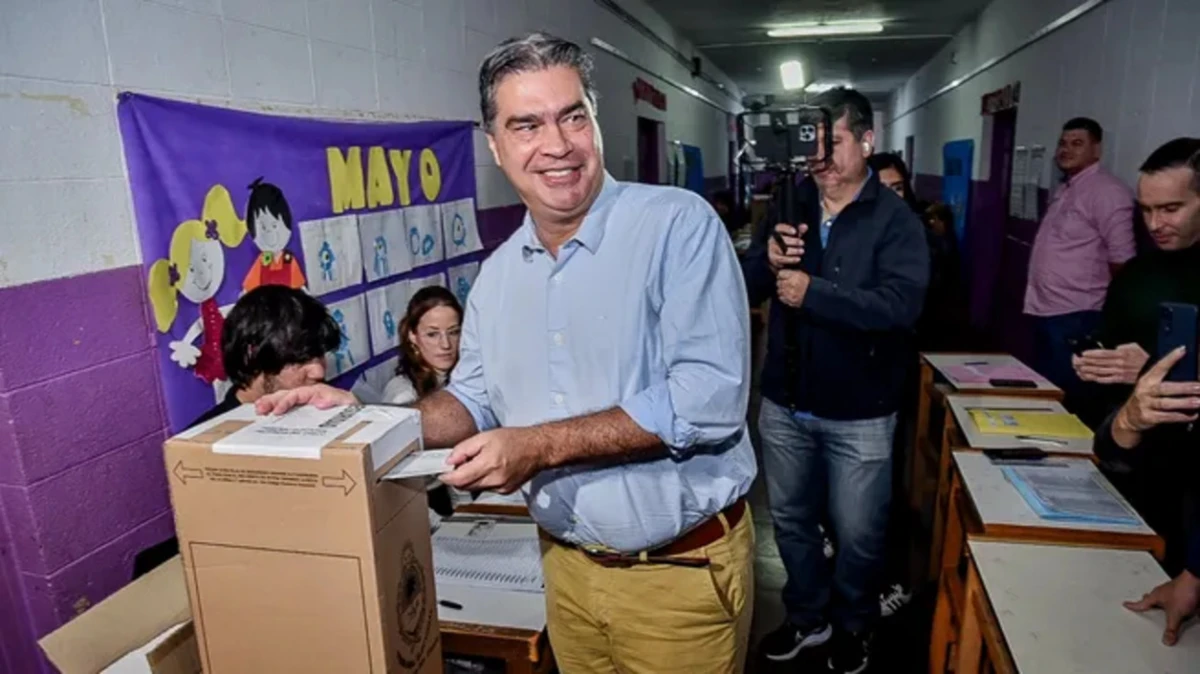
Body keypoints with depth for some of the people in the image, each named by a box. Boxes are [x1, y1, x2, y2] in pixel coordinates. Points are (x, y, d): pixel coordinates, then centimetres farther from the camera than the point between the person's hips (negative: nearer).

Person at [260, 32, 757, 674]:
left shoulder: (679, 223, -18)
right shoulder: (498, 272, 3)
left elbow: (709, 397, -25)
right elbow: (475, 399, 11)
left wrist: (541, 446, -25)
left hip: (680, 569, -5)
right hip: (567, 562, 6)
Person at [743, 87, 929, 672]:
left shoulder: (895, 219, -11)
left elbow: (900, 305, -26)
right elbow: (745, 292, 0)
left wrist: (813, 292, -27)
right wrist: (768, 262, -20)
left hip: (858, 415, -4)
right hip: (784, 405, 4)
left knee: (858, 534, 13)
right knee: (790, 520, 19)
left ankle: (853, 627, 40)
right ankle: (808, 616, 43)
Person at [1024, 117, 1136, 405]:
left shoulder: (1108, 192, -13)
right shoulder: (1065, 189, 15)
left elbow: (1121, 260, -15)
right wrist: (1039, 296, 17)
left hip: (1075, 315, -9)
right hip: (1045, 310, 9)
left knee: (1064, 398, -2)